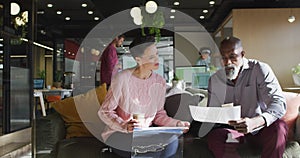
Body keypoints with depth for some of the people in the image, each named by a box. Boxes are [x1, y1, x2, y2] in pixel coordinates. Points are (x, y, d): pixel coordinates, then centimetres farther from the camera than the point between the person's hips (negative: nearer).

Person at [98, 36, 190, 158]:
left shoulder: (159, 82, 0)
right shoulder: (122, 79, -15)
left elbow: (159, 114, 7)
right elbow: (104, 111, -10)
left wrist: (177, 124, -11)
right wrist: (124, 126, -26)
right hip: (119, 133, -5)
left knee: (172, 143, -26)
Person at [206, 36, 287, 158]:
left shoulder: (260, 69, -10)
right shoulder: (215, 79, 3)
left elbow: (279, 103, -21)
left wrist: (255, 122, -41)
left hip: (259, 129, -2)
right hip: (230, 130, 2)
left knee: (279, 127, -33)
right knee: (213, 136, -29)